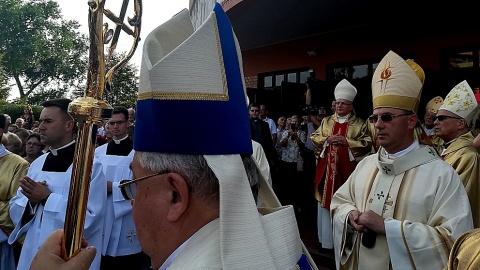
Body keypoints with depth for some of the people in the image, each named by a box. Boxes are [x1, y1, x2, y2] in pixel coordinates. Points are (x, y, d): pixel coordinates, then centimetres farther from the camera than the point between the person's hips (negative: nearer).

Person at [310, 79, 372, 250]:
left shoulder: (359, 124, 3)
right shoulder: (327, 121, 12)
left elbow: (367, 143, -5)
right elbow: (314, 138, 8)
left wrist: (347, 142, -15)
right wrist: (327, 139, -10)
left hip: (346, 168, -3)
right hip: (327, 168, 3)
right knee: (326, 201, 6)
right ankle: (327, 238, 18)